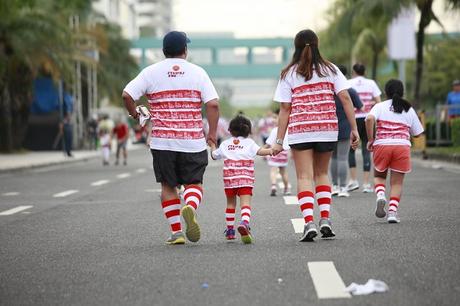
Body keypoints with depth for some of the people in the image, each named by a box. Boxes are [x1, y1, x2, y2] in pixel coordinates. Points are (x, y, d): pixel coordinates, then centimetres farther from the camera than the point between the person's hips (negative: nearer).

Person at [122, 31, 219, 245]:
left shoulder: (151, 72, 3)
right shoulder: (197, 72, 2)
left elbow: (127, 95, -6)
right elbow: (213, 104, -6)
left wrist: (134, 114, 12)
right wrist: (212, 132, 3)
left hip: (162, 141, 1)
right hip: (193, 142, 0)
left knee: (168, 186, 11)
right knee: (194, 183, 9)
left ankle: (176, 232, 6)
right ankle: (190, 207, -22)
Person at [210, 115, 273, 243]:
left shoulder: (225, 144, 13)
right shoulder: (249, 142, 6)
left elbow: (214, 155, 25)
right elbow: (260, 151, -10)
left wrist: (212, 145, 41)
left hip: (229, 178, 2)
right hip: (245, 178, -2)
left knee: (230, 203, 17)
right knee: (245, 203, -11)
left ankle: (230, 230, 22)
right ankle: (244, 223, -37)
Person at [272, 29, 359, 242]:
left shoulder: (288, 74, 3)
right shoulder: (330, 69, 7)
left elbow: (285, 109, -1)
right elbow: (345, 98, -1)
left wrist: (279, 140, 1)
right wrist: (354, 129, 2)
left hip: (300, 132, -2)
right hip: (327, 130, 2)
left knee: (305, 177, -1)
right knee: (322, 173, 18)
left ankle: (309, 222, -16)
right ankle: (325, 220, 8)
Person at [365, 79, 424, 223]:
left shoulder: (380, 106, 9)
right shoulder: (409, 110, 16)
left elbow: (369, 118, -12)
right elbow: (417, 133, 16)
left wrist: (370, 140, -5)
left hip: (381, 144, 0)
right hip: (403, 145, 1)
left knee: (379, 175, 21)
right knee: (397, 182, 8)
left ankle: (380, 195, -8)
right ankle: (392, 211, -6)